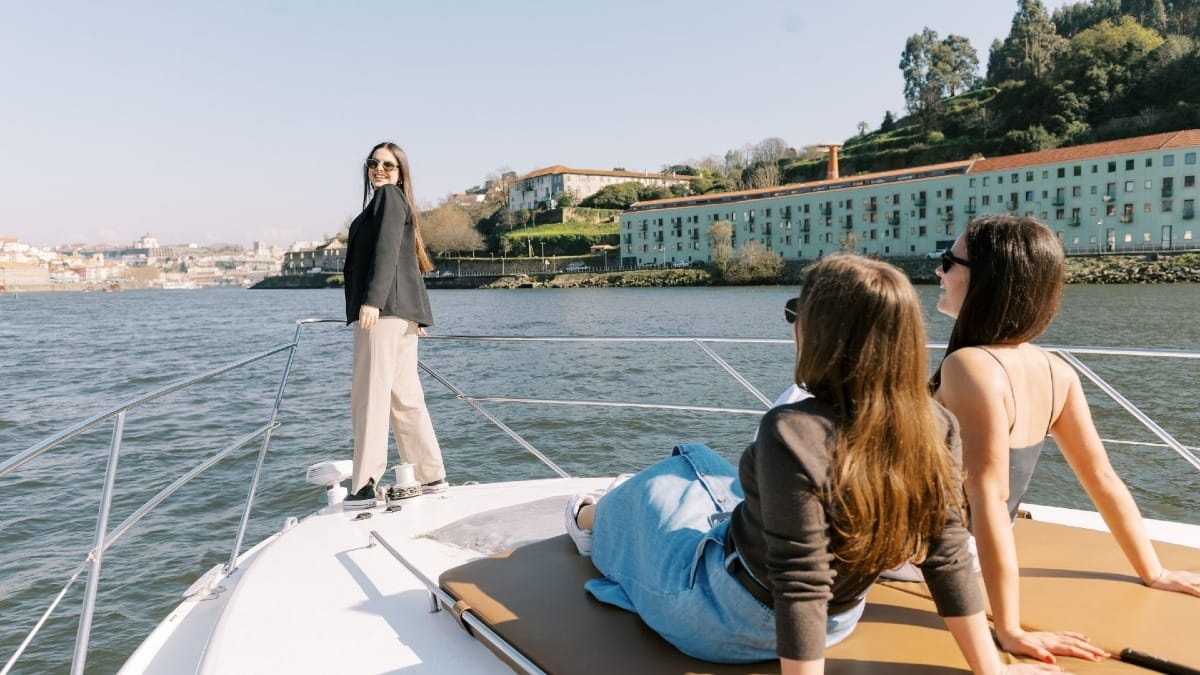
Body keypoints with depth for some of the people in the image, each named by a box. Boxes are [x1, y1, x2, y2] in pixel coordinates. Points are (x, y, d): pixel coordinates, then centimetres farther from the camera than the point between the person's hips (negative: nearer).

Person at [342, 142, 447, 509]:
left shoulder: (388, 197, 0)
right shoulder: (395, 203, 27)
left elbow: (385, 251, -15)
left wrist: (371, 300, -25)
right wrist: (416, 315, 24)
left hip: (384, 308, -10)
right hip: (400, 311, 10)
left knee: (370, 394, -11)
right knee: (405, 396, 11)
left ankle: (365, 486, -11)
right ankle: (431, 476, 15)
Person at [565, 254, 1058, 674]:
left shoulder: (793, 435, -37)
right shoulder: (935, 428, -17)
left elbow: (801, 586, -33)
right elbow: (948, 557, -12)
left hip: (728, 620, -6)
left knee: (654, 487, 24)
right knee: (699, 464, 30)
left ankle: (597, 524, 61)